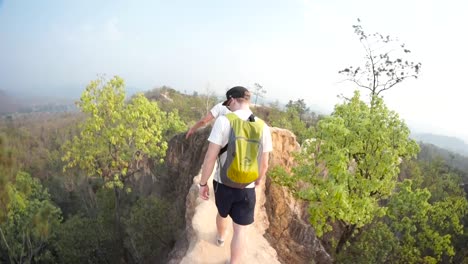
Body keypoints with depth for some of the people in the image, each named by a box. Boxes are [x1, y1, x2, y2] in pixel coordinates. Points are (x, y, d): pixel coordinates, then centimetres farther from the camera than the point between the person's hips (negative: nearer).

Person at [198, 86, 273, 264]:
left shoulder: (223, 120, -17)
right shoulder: (263, 127, -7)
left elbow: (210, 157, -18)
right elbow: (264, 163, 1)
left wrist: (203, 184, -6)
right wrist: (260, 178, 21)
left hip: (223, 183, 1)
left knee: (222, 213, 30)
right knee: (240, 230, 11)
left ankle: (220, 237, 59)